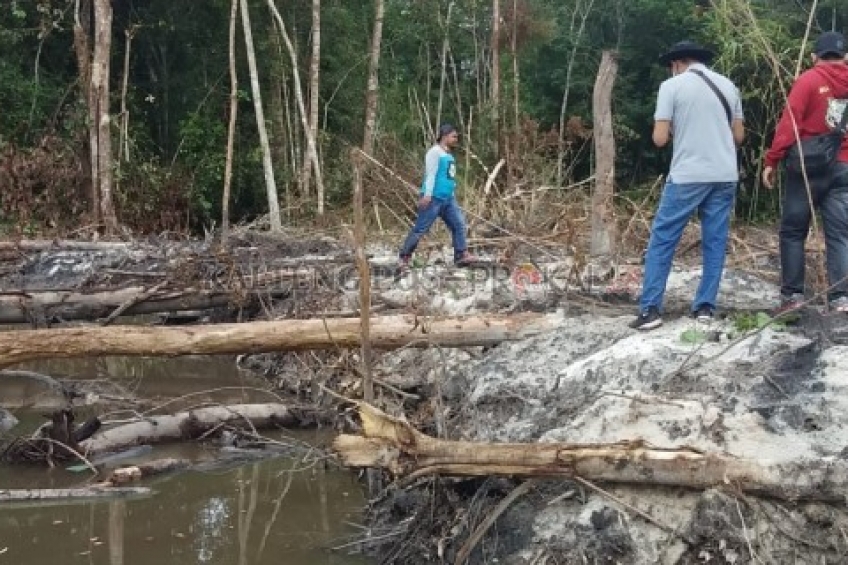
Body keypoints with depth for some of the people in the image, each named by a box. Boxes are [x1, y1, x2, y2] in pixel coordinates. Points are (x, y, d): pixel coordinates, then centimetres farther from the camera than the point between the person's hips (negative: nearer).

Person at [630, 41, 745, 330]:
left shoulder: (671, 86, -3)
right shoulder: (727, 85, 10)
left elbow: (660, 139, -6)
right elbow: (739, 135, 14)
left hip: (687, 177, -4)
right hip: (725, 176, 4)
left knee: (662, 241, 2)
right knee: (715, 242, 10)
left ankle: (651, 309, -2)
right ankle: (705, 307, 11)